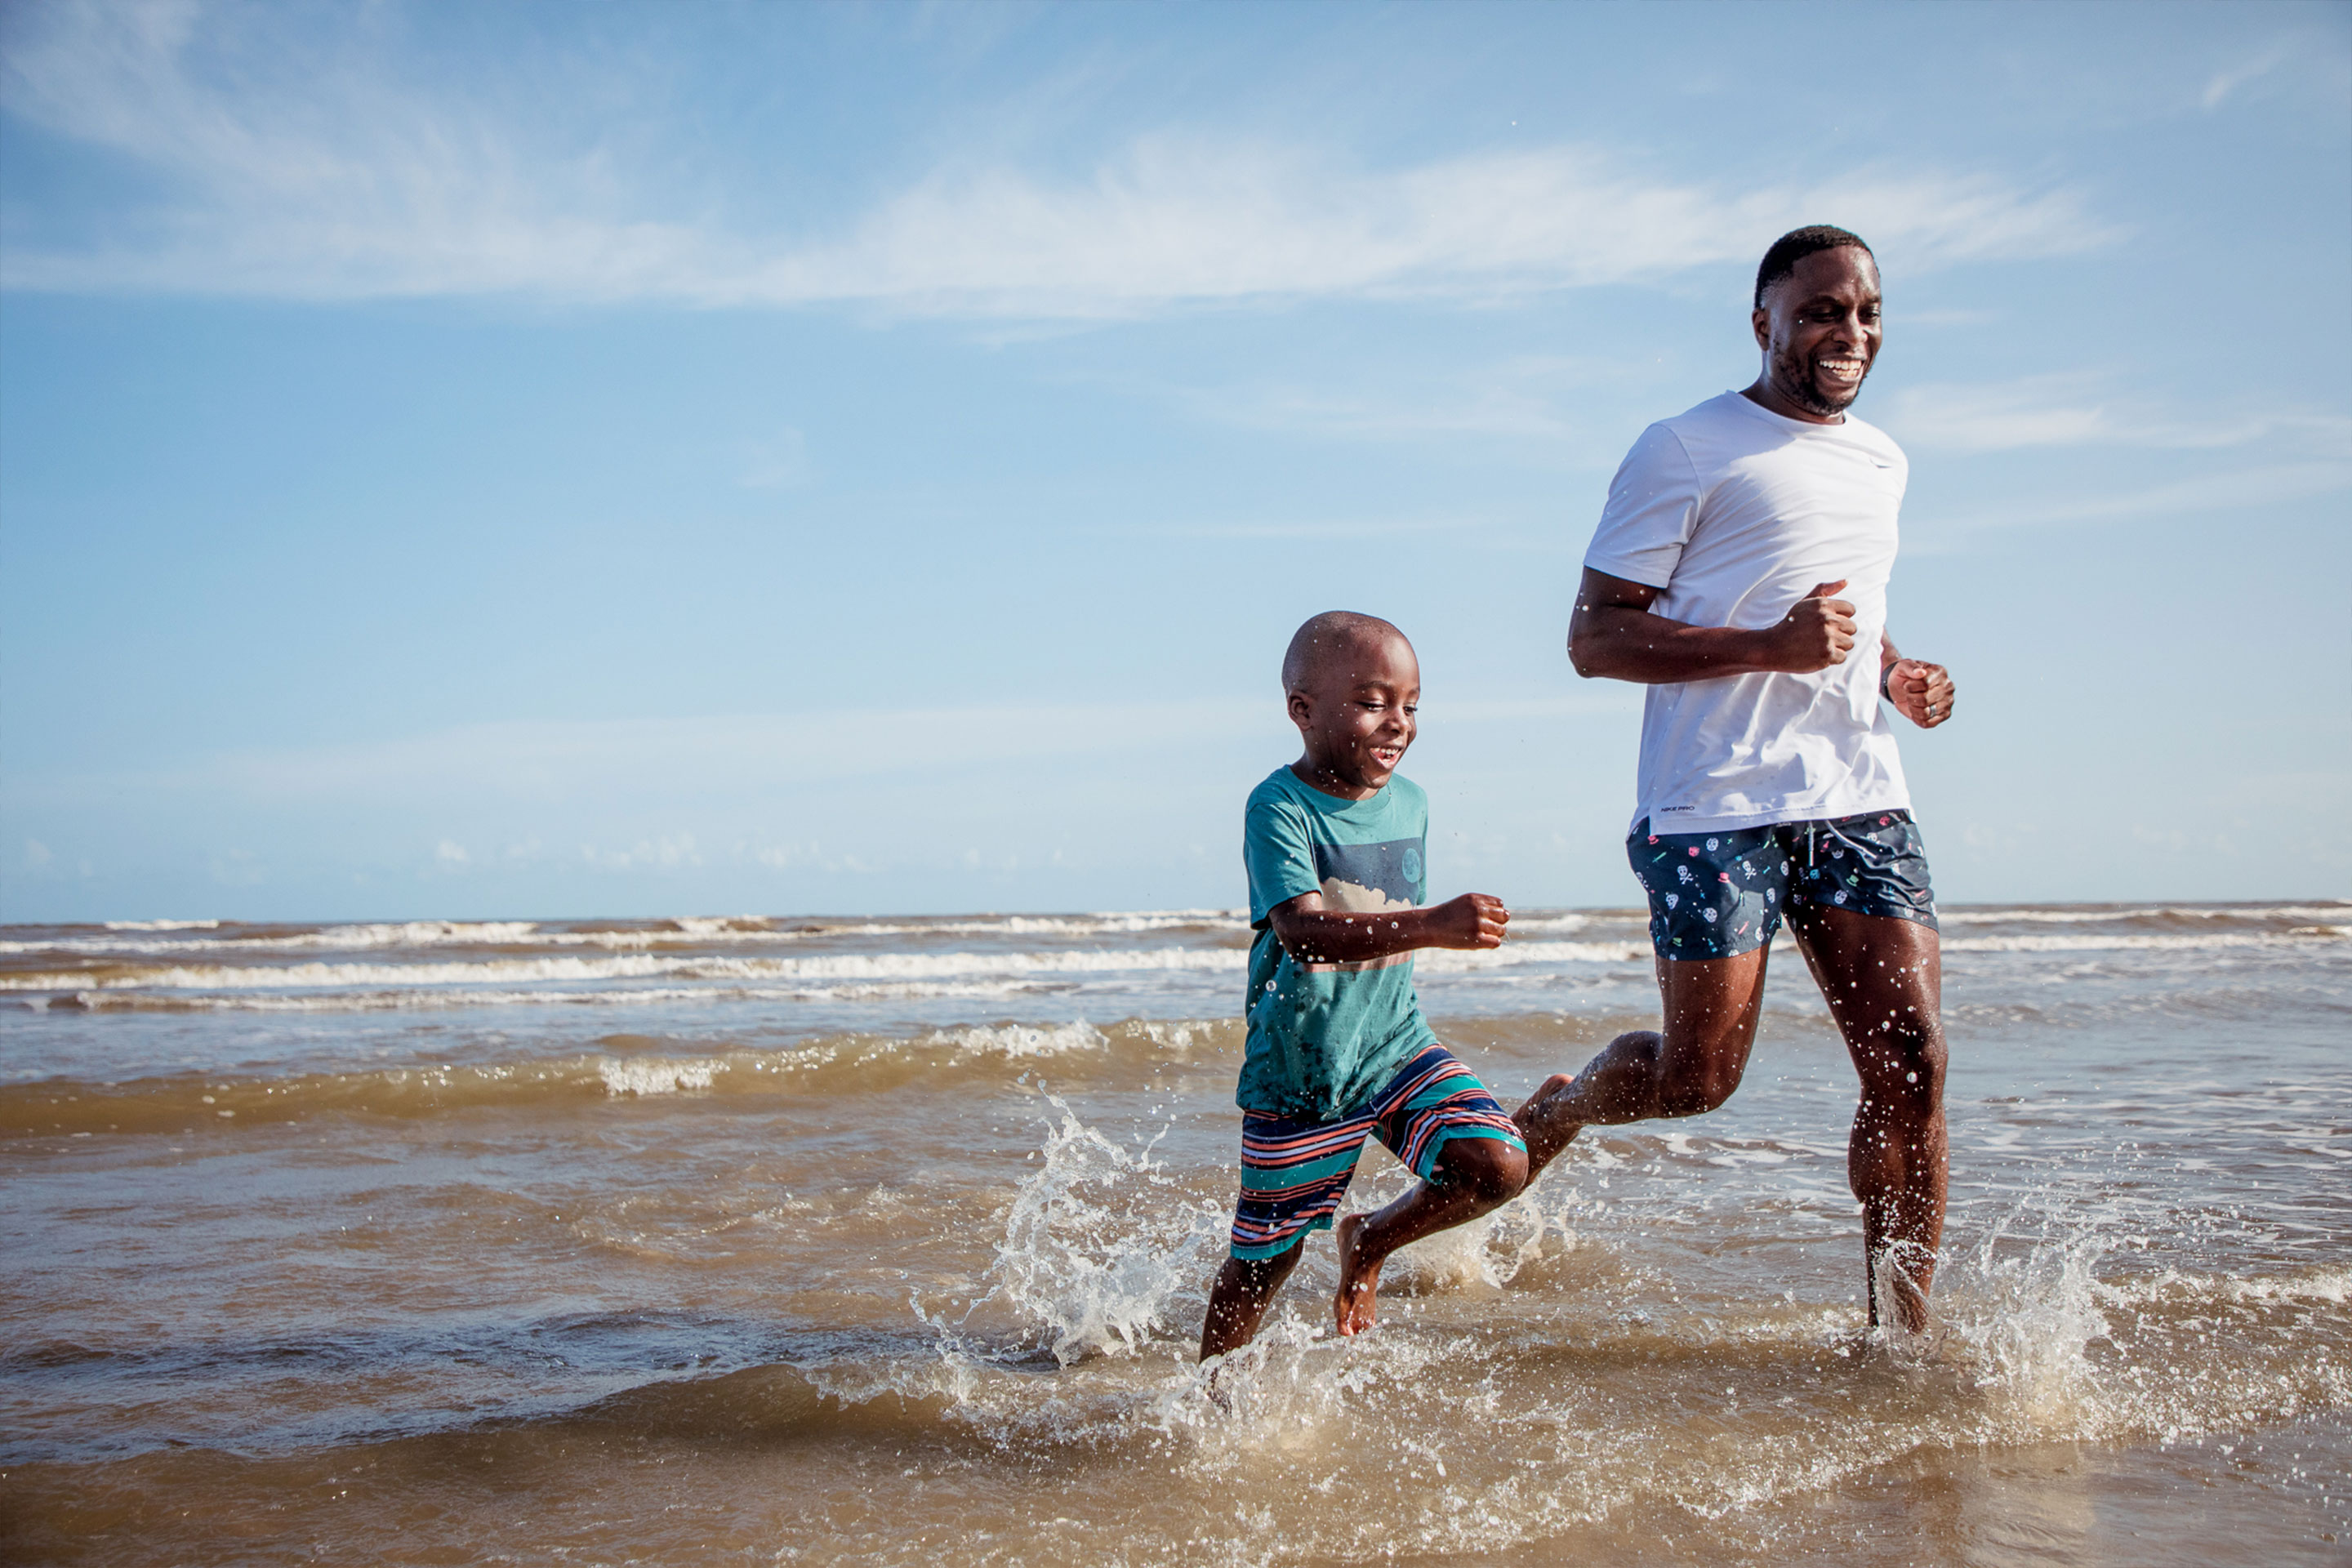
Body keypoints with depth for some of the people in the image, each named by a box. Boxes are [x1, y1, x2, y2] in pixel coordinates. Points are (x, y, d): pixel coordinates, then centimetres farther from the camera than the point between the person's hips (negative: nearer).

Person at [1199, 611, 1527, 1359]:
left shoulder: (1410, 803, 3)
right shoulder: (1278, 808, -18)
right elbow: (1303, 931, -34)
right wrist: (1432, 924, -45)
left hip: (1395, 1043, 5)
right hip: (1297, 1065, -5)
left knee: (1500, 1165, -14)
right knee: (1265, 1257, 5)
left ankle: (1371, 1241, 14)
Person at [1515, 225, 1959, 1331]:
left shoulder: (1882, 463, 19)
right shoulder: (1686, 451, -3)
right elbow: (1594, 637, -7)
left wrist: (1894, 672, 11)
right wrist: (1771, 645, -19)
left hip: (1860, 797, 6)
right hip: (1719, 802, -6)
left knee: (1911, 1065, -5)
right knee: (1697, 1080, -2)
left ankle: (1901, 1338, 6)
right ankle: (1565, 1103, 32)